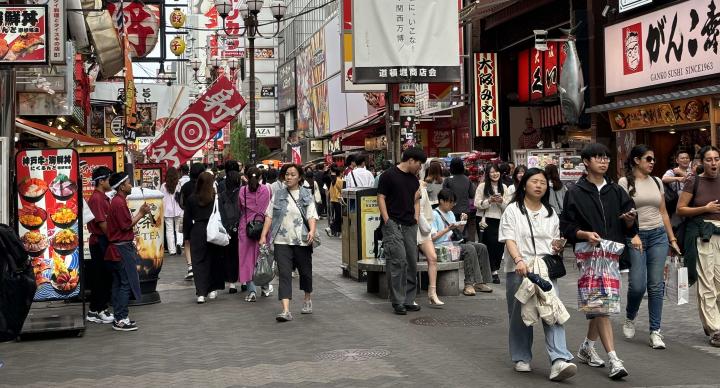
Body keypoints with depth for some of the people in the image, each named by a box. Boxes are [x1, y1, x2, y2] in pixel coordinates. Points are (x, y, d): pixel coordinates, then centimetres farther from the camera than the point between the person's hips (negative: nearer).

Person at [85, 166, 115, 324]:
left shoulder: (104, 198, 15)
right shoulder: (96, 199, -15)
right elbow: (102, 224, -19)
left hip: (105, 241, 9)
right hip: (100, 242, -9)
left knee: (106, 276, 12)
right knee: (101, 277, -3)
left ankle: (101, 309, 19)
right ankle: (95, 311, 3)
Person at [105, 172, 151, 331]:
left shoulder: (118, 201, 15)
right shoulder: (119, 203, -17)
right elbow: (127, 226, -17)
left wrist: (141, 213, 13)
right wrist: (141, 213, -8)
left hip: (118, 248, 11)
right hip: (123, 248, -11)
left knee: (118, 283, 12)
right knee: (126, 283, -7)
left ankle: (119, 317, 16)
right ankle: (120, 320, -5)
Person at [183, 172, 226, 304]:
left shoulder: (192, 199, -2)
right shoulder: (217, 197, -7)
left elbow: (187, 219, 3)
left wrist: (187, 235, 10)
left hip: (197, 232, 0)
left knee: (198, 262, 2)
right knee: (214, 260, 14)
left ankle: (201, 293, -8)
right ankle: (213, 289, 20)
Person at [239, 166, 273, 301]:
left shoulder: (242, 191, -5)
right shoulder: (267, 189, -5)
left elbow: (239, 208, 6)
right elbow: (270, 208, 6)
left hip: (246, 227, -1)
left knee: (247, 257, 3)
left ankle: (251, 290, -4)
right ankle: (266, 287, 26)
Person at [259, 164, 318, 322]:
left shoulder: (306, 195, 4)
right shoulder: (278, 196, 10)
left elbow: (312, 215, -5)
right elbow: (269, 216, 9)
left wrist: (312, 231, -23)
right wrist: (263, 235, 0)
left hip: (302, 241, -1)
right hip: (282, 241, 1)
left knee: (305, 271, 13)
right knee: (284, 274, -10)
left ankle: (307, 299, 41)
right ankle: (286, 310, -16)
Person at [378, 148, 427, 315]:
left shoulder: (414, 179, 16)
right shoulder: (389, 175, -4)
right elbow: (381, 198, -6)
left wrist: (416, 219, 10)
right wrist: (387, 221, -12)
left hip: (410, 226, 7)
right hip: (393, 224, -7)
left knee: (412, 262, 7)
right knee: (398, 261, -13)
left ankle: (409, 299, 16)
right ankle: (398, 301, -6)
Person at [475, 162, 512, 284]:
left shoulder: (504, 187, 12)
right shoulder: (482, 187, 1)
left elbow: (508, 206, 9)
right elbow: (477, 204, -3)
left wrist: (502, 201, -10)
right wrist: (489, 201, -15)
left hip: (500, 220, 3)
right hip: (487, 220, -3)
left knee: (500, 245, -2)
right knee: (491, 244, -7)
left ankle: (494, 269, 12)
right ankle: (494, 271, 1)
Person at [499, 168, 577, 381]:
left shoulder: (550, 213, 18)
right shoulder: (513, 210, 3)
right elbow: (509, 240, -8)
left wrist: (558, 247, -1)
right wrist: (519, 260, -25)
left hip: (546, 268, 3)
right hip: (519, 270, -2)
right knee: (520, 315, 4)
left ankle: (559, 361, -22)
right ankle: (521, 358, 20)